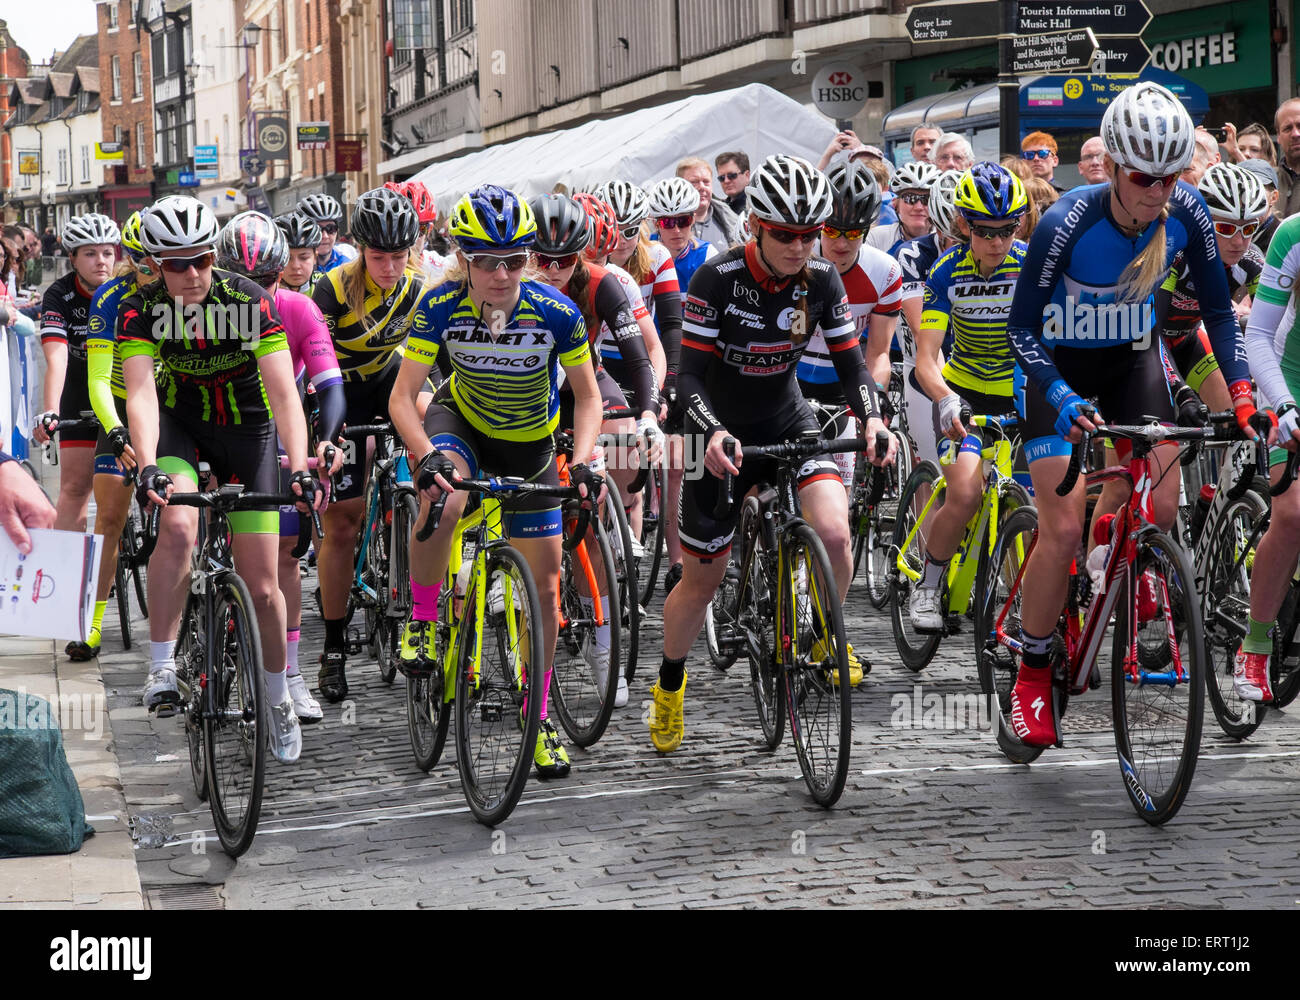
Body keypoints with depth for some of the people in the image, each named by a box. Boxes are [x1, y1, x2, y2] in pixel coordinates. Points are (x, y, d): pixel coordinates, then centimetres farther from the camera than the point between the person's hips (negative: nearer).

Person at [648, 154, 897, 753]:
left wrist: (871, 417, -25)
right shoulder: (717, 279, -21)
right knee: (701, 580, 6)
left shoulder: (821, 279, -11)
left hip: (789, 422, 2)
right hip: (726, 435, -2)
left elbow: (850, 360, -5)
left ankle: (827, 638, 4)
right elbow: (690, 373, -21)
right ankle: (669, 686, 32)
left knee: (833, 531, -25)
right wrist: (713, 433, -40)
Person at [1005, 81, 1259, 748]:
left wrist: (1240, 388, -19)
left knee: (1164, 512, -10)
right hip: (1061, 368, -4)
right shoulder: (1069, 222, -29)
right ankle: (1031, 675, 4)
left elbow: (1217, 308, -6)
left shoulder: (1185, 212, -18)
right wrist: (1064, 401, -38)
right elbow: (1022, 327, -24)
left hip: (1132, 363, 4)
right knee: (1065, 529, -12)